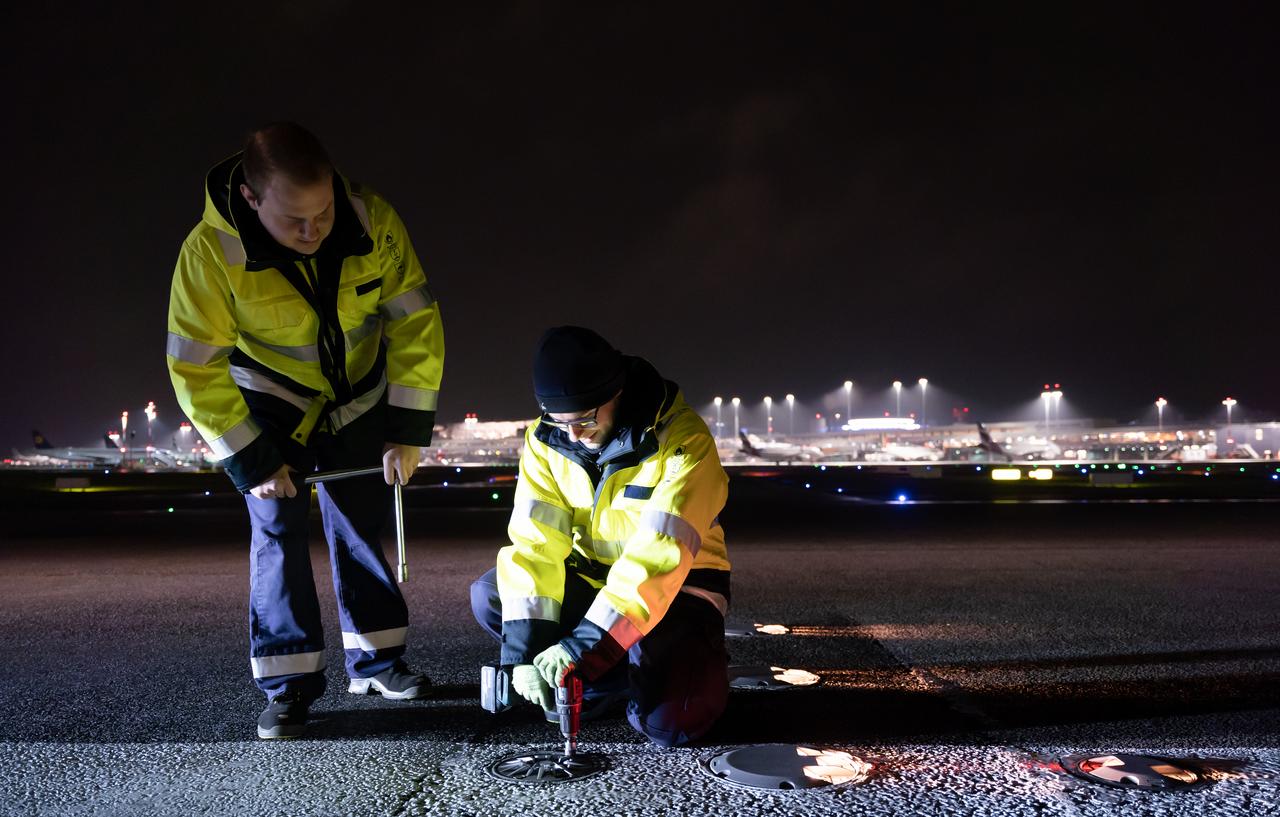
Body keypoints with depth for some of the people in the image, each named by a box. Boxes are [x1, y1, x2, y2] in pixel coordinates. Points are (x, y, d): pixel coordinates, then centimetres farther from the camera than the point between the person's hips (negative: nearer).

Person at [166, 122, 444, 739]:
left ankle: (375, 659, 22)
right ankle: (287, 683, 6)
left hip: (360, 396, 3)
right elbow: (195, 370, -22)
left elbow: (415, 322, -15)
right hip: (269, 408, -2)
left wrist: (409, 431, -15)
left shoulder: (373, 222, -24)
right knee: (279, 531, -6)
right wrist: (251, 461, -18)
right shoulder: (210, 254, -29)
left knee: (363, 523, 8)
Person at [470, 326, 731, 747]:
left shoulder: (682, 439, -25)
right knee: (490, 595, -16)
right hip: (594, 579, 5)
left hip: (676, 587, -5)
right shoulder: (546, 440, -10)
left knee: (669, 722, -26)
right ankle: (622, 677, -5)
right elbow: (535, 543, -15)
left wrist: (584, 646, -37)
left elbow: (661, 553, -32)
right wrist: (525, 647, -26)